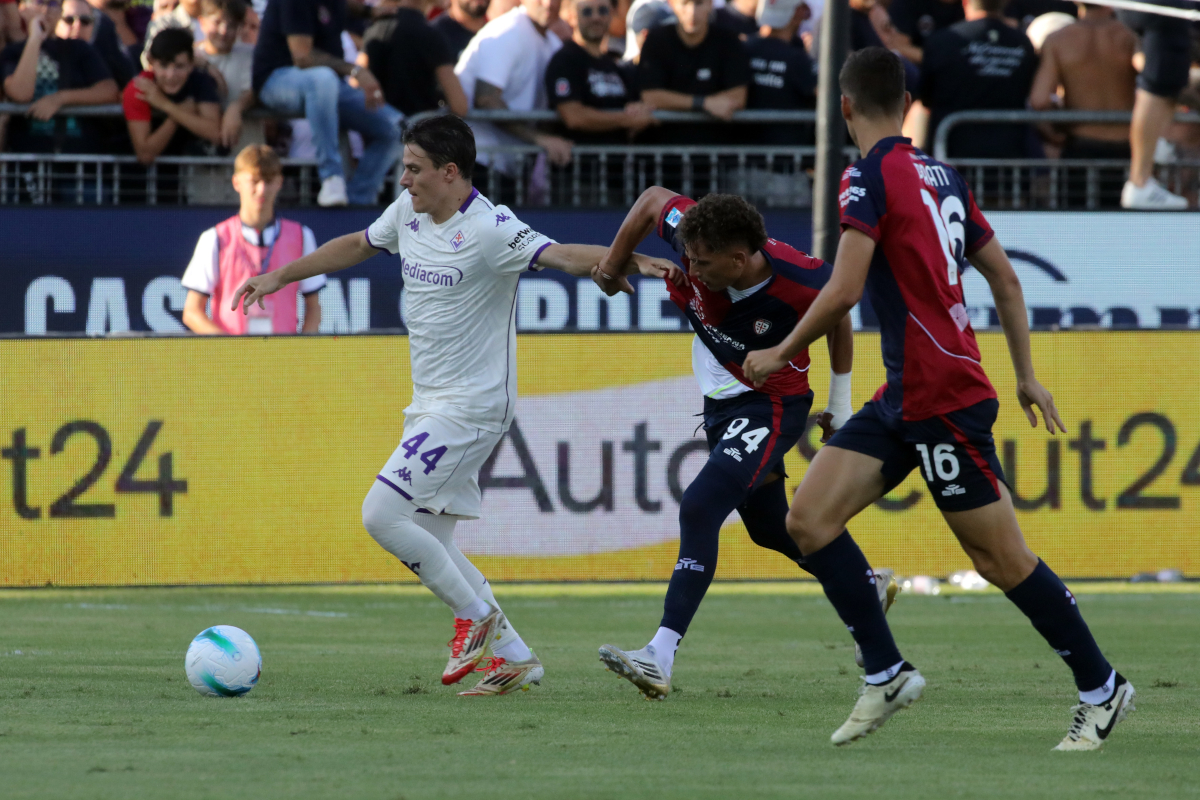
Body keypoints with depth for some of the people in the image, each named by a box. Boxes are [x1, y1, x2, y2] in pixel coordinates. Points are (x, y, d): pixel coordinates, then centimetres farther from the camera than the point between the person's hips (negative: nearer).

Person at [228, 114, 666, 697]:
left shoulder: (489, 229, -19)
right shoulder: (409, 212, 7)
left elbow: (560, 255, -31)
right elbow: (358, 245, 25)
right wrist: (282, 276, 31)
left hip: (472, 407, -9)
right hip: (431, 405, 9)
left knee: (382, 515, -16)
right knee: (428, 544, 10)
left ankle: (477, 618, -1)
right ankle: (514, 657, 15)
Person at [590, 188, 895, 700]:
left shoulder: (801, 283, -29)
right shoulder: (696, 241, -21)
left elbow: (838, 316, -6)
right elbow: (654, 197, 0)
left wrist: (841, 403, 3)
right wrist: (612, 265, 5)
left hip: (772, 405, -7)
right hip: (721, 403, 7)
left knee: (700, 508, -24)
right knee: (769, 528, 20)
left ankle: (661, 658, -29)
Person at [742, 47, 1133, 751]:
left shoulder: (870, 177, -13)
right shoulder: (942, 176, 12)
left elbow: (843, 293, -19)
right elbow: (1005, 277, 17)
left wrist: (781, 354, -4)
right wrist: (1027, 376, 24)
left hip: (945, 399, -9)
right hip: (904, 398, 9)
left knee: (1003, 560, -2)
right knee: (810, 518, 2)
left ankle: (1103, 689, 9)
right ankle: (887, 674, 3)